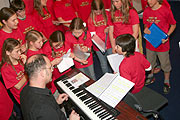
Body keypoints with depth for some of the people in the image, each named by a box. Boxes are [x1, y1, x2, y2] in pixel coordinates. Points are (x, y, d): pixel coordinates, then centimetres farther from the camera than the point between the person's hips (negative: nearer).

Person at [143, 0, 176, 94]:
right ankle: (150, 77, 48)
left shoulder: (166, 11, -18)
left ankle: (166, 82, 34)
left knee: (165, 64, 13)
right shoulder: (146, 11, -5)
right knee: (150, 62, 23)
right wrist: (146, 29, -12)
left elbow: (173, 25, -6)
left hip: (162, 43, -4)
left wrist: (167, 36, -20)